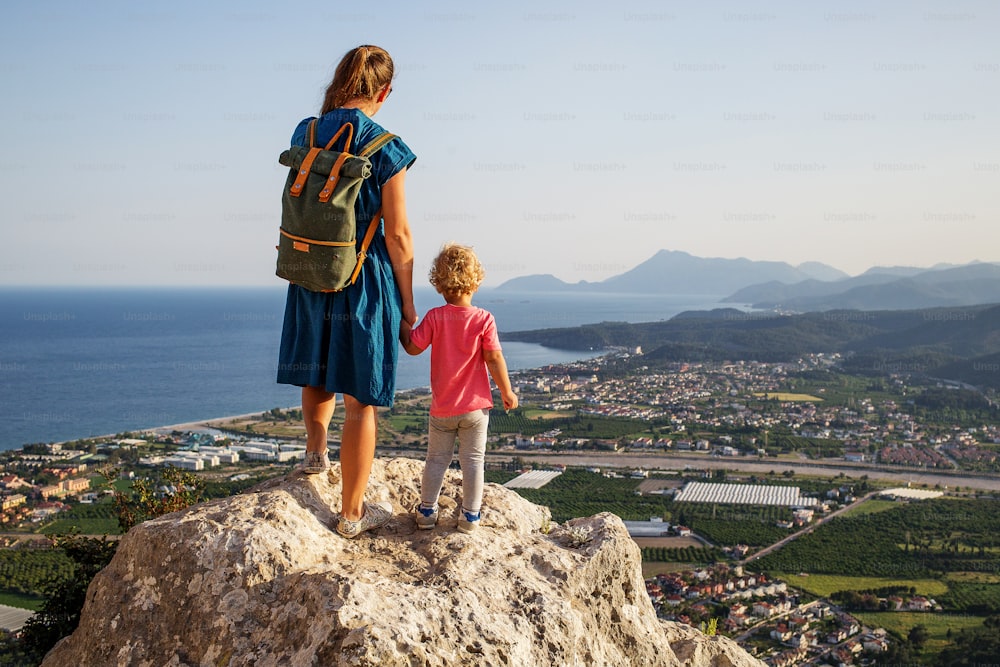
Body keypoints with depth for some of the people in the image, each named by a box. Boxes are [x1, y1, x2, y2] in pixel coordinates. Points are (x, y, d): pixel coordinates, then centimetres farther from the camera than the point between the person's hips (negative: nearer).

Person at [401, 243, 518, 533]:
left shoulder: (435, 317, -9)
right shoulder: (484, 319, -12)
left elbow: (413, 347, -3)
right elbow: (494, 358, -12)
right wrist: (507, 391, -2)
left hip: (442, 408, 1)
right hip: (475, 406, -1)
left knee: (436, 459, 15)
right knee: (473, 460, 10)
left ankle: (426, 511, 22)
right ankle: (470, 516, 14)